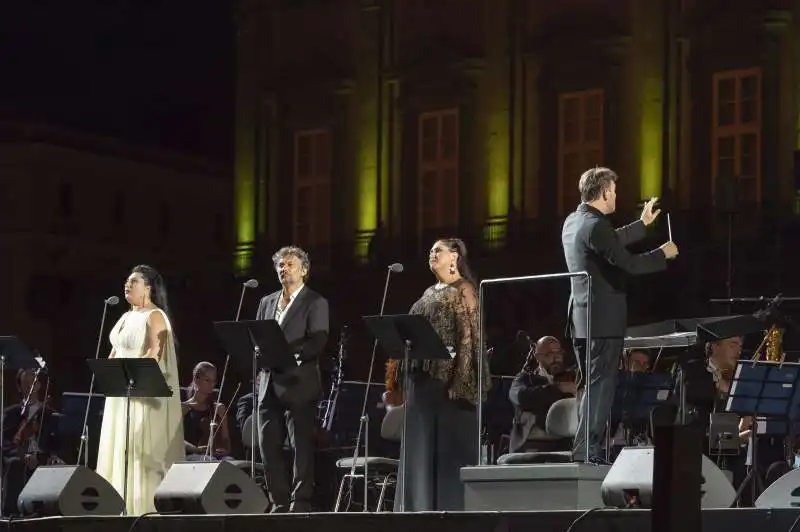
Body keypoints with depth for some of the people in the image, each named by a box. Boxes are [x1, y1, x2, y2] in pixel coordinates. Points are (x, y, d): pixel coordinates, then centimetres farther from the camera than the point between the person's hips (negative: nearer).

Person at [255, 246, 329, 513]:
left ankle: (301, 504, -4)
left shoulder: (315, 303, 1)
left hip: (299, 385, -6)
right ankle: (280, 504, 10)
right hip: (270, 386, 6)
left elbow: (318, 341, -12)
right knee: (268, 448, 3)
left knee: (302, 448, -5)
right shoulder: (267, 302, 19)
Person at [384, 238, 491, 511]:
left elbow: (468, 336, -11)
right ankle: (423, 507, 7)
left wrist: (459, 381, -20)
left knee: (449, 446, -7)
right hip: (421, 376, 8)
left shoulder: (463, 290, -3)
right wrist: (398, 378, 12)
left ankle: (451, 507, -6)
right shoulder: (429, 294, 21)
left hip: (448, 378, -8)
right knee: (421, 447, 5)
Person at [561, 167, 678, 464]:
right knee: (600, 386, -7)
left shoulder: (573, 222, 12)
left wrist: (643, 224, 36)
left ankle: (585, 449, 15)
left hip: (581, 318, 9)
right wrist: (663, 254, -6)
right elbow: (628, 264, -22)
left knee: (591, 386, 14)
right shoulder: (596, 225, -18)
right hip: (604, 319, -9)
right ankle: (585, 450, -10)